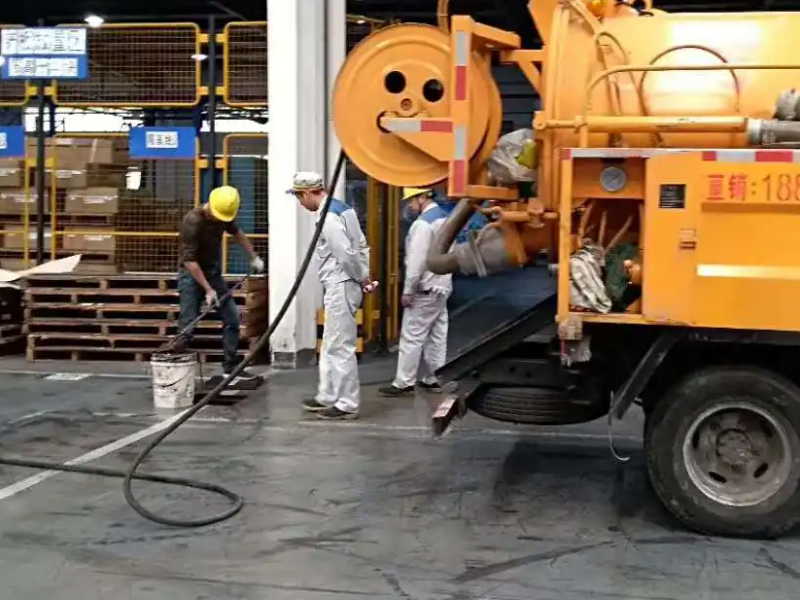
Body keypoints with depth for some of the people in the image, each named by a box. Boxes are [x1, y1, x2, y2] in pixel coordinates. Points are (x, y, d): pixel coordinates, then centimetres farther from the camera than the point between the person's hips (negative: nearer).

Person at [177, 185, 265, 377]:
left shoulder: (223, 216, -4)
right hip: (191, 275, -7)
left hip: (213, 273, 7)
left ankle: (231, 365, 11)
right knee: (188, 324, -10)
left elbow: (237, 233, 20)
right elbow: (189, 260, -26)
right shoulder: (193, 221, -25)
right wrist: (208, 290, -26)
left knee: (232, 317, 2)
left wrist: (253, 257, 20)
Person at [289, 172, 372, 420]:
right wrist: (364, 275, 11)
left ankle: (348, 404, 5)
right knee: (330, 346, 18)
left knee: (340, 347, -3)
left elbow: (346, 253, -23)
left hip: (341, 287, -10)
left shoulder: (328, 217, -19)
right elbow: (362, 246, 16)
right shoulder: (340, 209, 13)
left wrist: (362, 278, -9)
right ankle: (327, 397, 28)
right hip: (338, 287, 10)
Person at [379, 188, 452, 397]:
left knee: (412, 336, -5)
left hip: (425, 289, -9)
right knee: (436, 335, 11)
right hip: (442, 286, 9)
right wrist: (442, 279, 15)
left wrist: (408, 291, -15)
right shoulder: (446, 219, 11)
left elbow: (416, 261, -20)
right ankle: (432, 379, 17)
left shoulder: (423, 223, -17)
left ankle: (404, 383, -1)